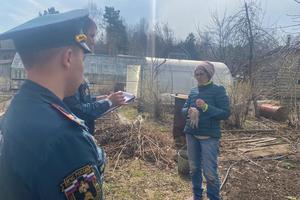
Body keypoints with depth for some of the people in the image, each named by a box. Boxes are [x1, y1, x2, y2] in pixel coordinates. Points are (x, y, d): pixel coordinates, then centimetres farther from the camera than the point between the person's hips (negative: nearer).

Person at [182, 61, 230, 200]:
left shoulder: (218, 90, -6)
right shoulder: (193, 91, 9)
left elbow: (225, 113, -11)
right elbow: (184, 109, 12)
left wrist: (206, 107, -24)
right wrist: (190, 111, -11)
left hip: (209, 136, -5)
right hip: (191, 134, 6)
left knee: (210, 172, -4)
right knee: (194, 168, 16)